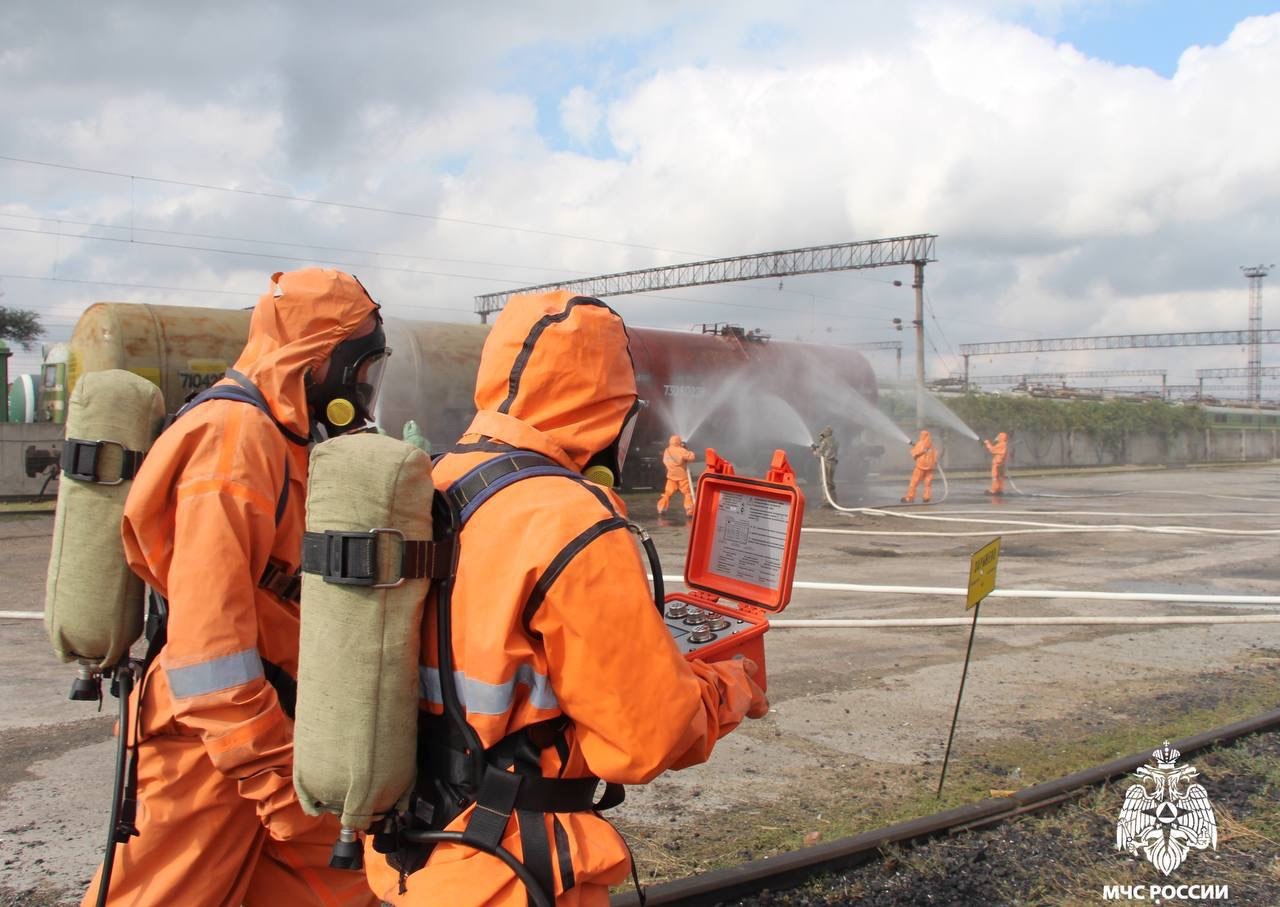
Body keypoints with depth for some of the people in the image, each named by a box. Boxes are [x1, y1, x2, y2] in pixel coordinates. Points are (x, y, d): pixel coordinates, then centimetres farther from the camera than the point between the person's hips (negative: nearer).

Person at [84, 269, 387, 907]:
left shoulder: (282, 443, 12)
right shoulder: (234, 440, -19)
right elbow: (207, 633, -25)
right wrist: (273, 777, -23)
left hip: (274, 734, 9)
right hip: (211, 751, -9)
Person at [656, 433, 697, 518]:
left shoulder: (666, 451, 5)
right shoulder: (681, 451, -15)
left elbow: (665, 461, 18)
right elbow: (692, 457, -19)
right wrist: (689, 451, 1)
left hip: (671, 476, 5)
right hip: (682, 476, -5)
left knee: (667, 493, 11)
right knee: (687, 493, 2)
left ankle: (661, 509, 6)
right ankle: (689, 511, -5)